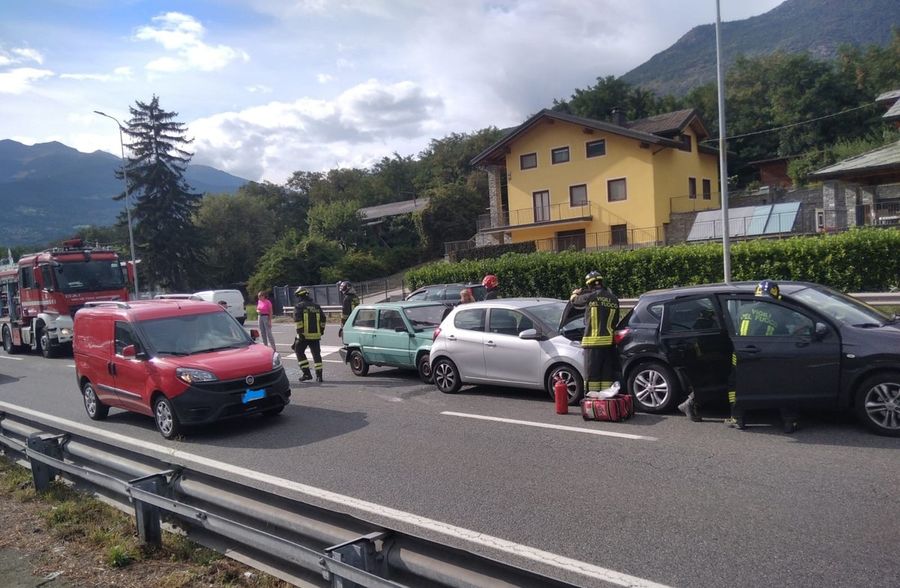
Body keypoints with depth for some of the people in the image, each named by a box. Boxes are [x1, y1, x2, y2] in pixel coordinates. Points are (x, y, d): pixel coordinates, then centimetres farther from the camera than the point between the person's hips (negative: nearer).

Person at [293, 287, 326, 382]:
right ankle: (319, 375, 4)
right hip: (316, 335, 5)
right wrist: (321, 330, 22)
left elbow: (297, 319, -16)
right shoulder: (316, 306, 14)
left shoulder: (299, 306, -4)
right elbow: (323, 319, 14)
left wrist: (299, 331, -16)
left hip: (304, 335, -5)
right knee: (316, 354, 7)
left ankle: (307, 373, 2)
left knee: (299, 352, 9)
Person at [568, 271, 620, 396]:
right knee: (607, 375, 11)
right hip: (609, 342, 4)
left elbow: (573, 300, 10)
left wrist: (576, 292, 32)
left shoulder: (590, 297, -9)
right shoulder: (613, 299, 5)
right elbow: (615, 321, 14)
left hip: (593, 341, -4)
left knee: (592, 375, 3)